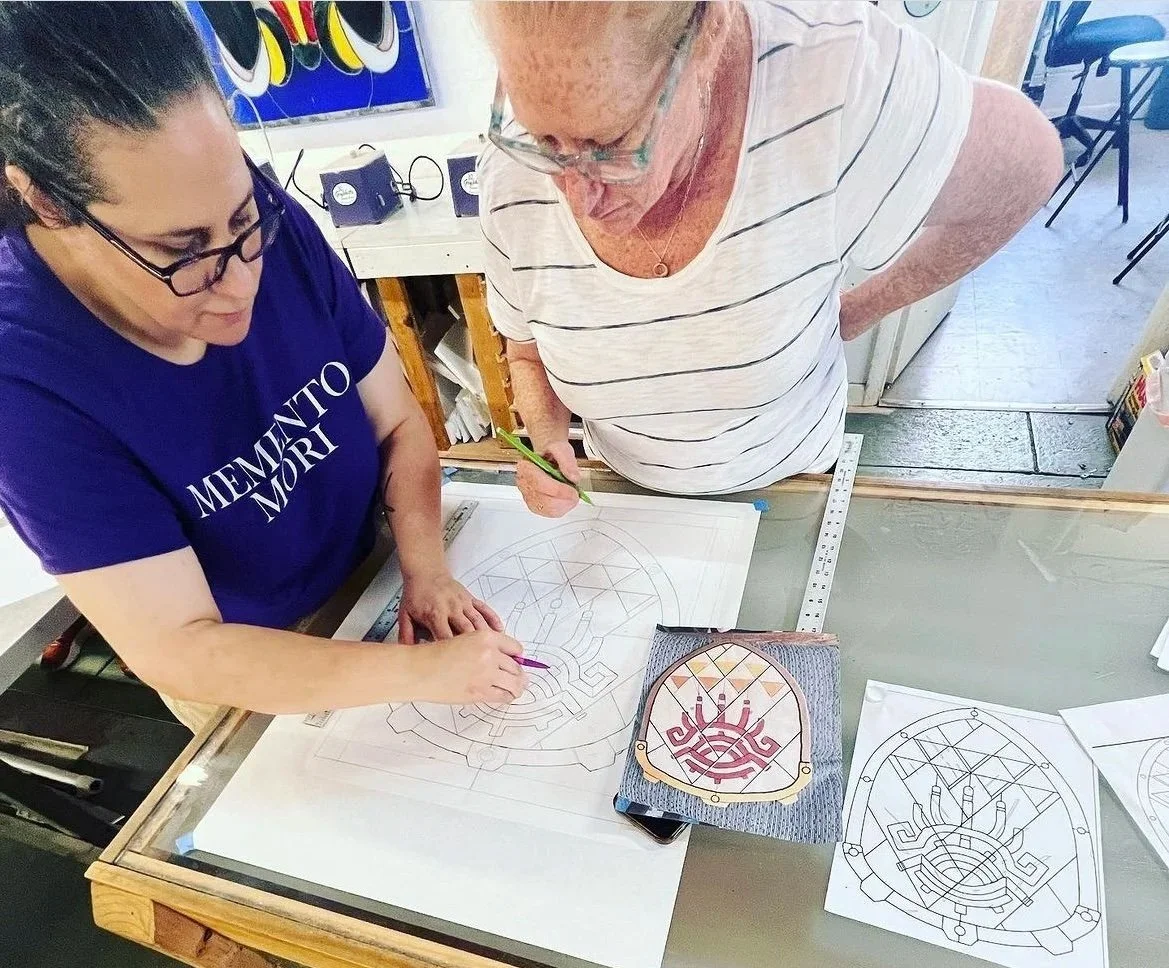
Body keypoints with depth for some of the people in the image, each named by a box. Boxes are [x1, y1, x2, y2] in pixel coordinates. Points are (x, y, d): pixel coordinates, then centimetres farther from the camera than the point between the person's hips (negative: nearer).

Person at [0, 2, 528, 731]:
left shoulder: (275, 225, -19)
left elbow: (399, 424, -11)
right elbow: (179, 650, -30)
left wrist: (425, 569, -23)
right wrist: (423, 671, -34)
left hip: (375, 575, 3)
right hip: (249, 677, -2)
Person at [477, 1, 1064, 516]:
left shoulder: (837, 79, -31)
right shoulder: (513, 183, -23)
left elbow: (1026, 167, -12)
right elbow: (531, 358, -4)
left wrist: (855, 313, -8)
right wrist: (546, 437, -24)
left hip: (787, 483, -1)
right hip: (628, 496, 2)